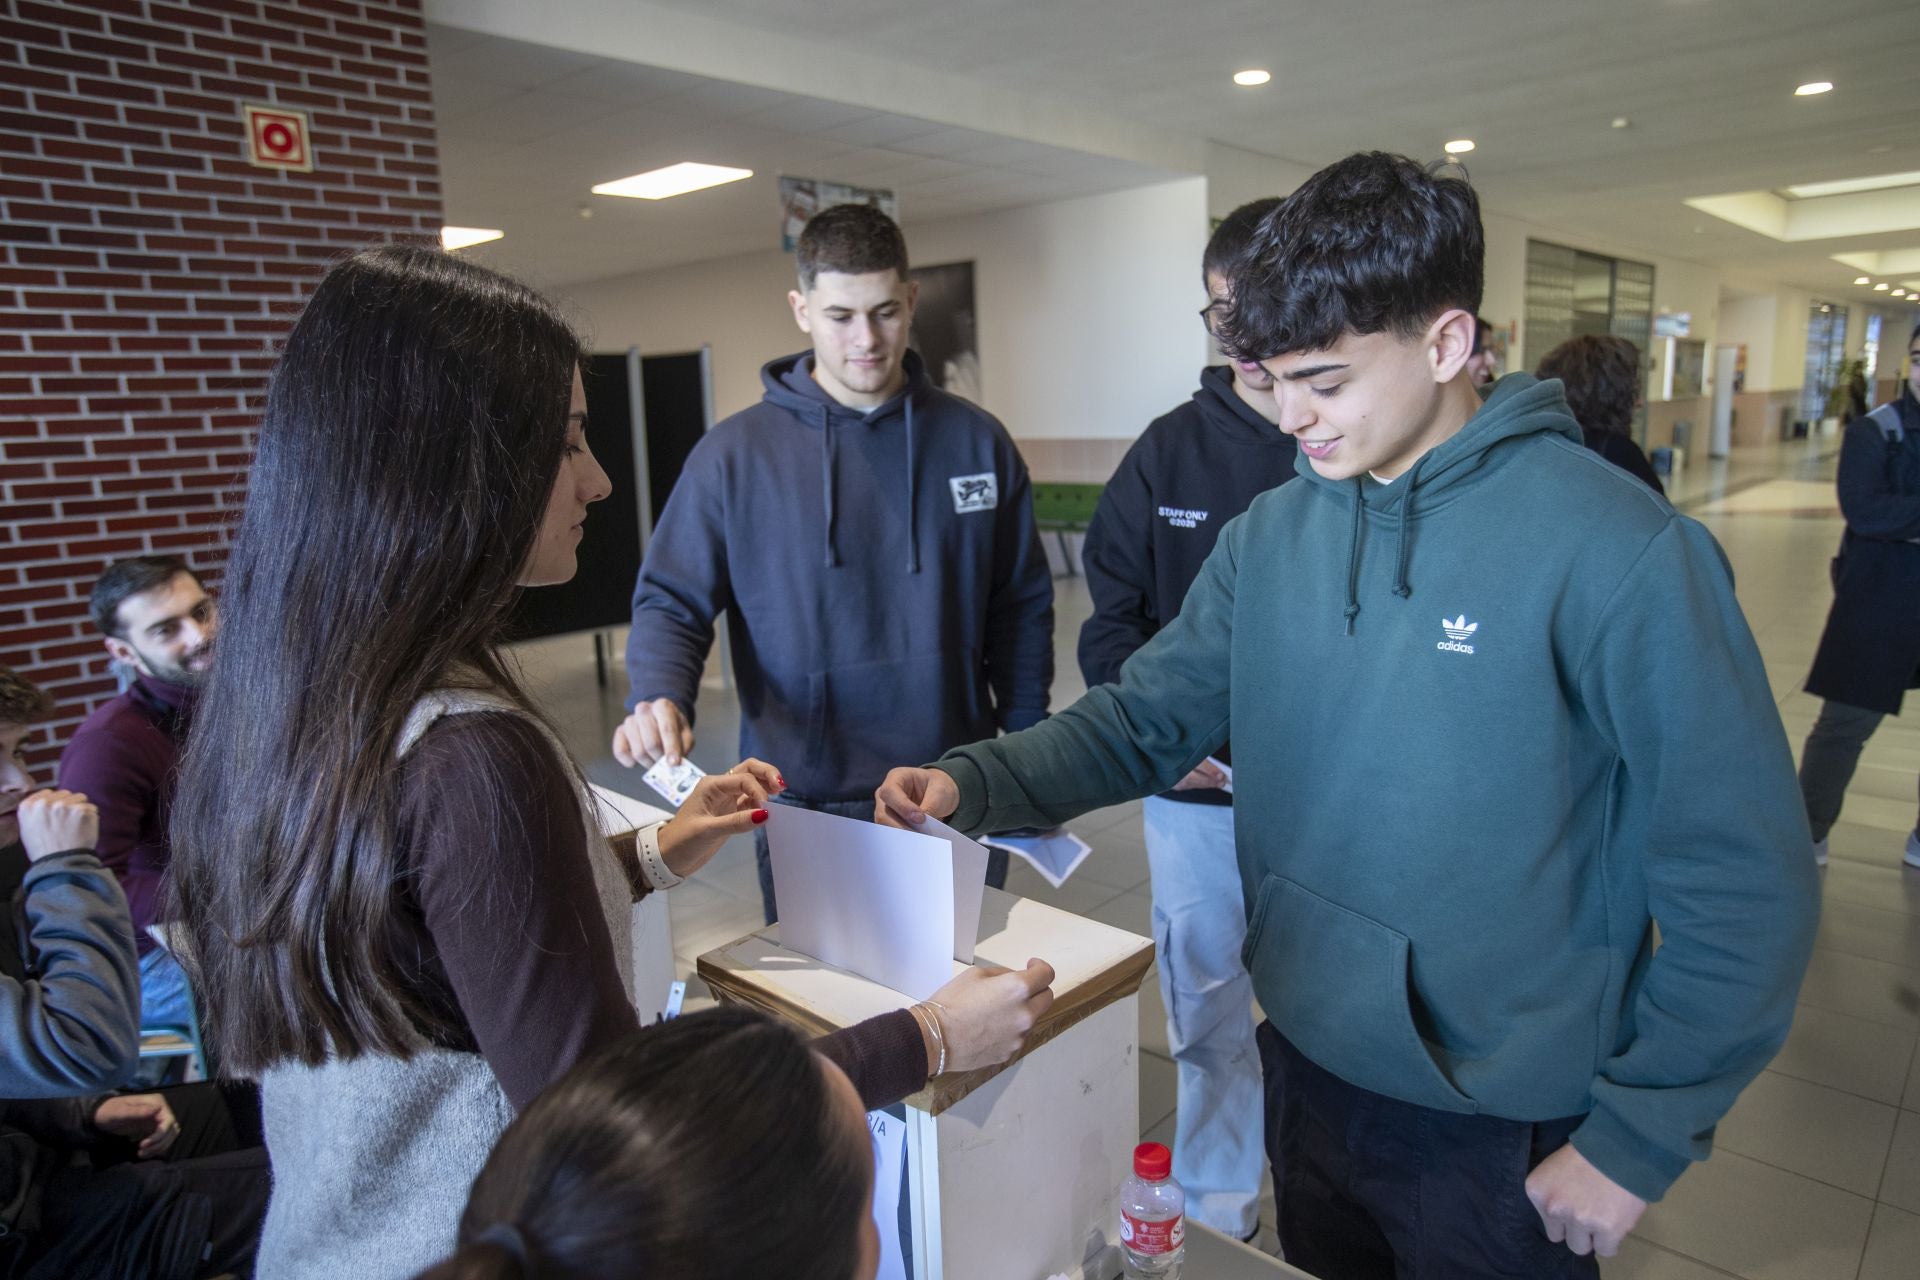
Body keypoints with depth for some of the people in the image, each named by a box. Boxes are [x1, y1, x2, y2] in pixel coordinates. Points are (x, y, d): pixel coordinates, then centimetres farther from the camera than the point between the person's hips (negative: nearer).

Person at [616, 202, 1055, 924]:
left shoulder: (977, 441, 2)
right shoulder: (736, 455, -4)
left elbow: (1022, 609, 6)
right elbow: (671, 602, -1)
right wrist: (660, 699, -21)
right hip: (806, 807, -2)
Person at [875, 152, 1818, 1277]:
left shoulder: (1616, 551, -20)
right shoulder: (1272, 536, -3)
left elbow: (1745, 881, -16)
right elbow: (1146, 720, 0)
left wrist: (1637, 1139, -12)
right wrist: (974, 783, -15)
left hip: (1503, 1130, -5)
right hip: (1307, 1068, 5)